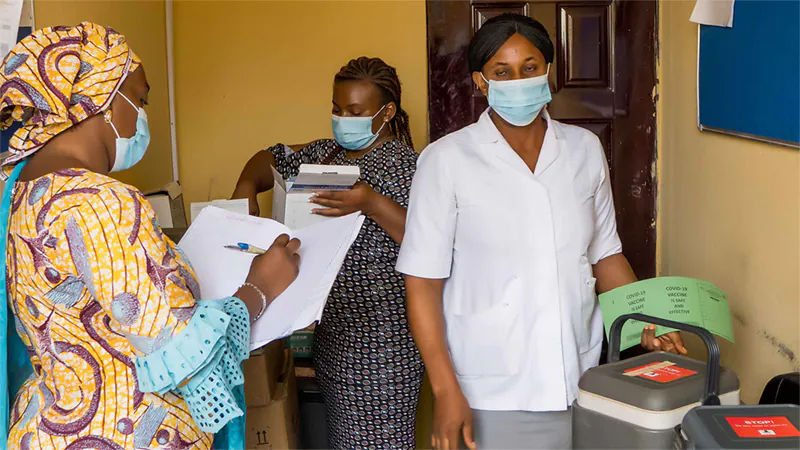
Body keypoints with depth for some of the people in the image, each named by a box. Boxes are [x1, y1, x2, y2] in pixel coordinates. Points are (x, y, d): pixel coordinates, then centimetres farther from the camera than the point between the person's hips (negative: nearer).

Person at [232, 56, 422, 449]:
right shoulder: (326, 153, 14)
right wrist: (246, 186, 5)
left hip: (381, 339, -8)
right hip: (331, 330, 8)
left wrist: (372, 204, -30)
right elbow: (270, 159, 25)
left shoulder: (403, 163, -10)